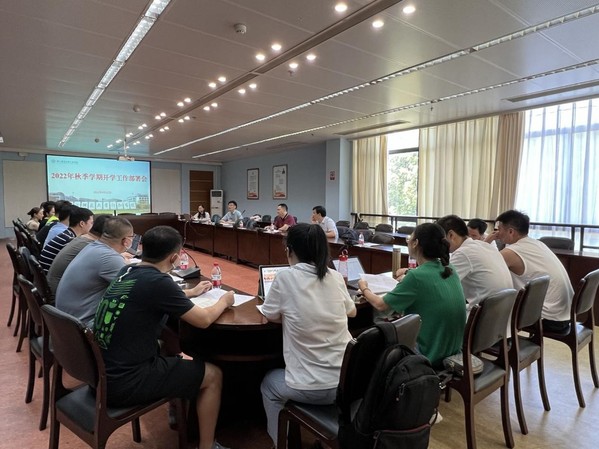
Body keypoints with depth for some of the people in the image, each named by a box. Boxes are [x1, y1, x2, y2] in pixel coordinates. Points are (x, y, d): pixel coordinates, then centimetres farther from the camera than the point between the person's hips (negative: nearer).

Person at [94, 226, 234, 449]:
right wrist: (224, 301, 6)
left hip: (101, 371, 9)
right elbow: (204, 320, -13)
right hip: (124, 382, -9)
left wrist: (191, 292, 30)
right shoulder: (158, 281, -22)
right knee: (213, 375, 3)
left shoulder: (127, 272, 2)